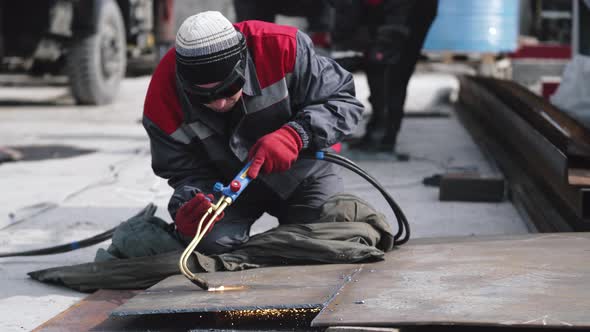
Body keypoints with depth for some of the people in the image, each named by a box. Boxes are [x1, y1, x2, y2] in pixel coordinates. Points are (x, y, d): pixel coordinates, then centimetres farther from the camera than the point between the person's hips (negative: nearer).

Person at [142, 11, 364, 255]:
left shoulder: (283, 48, -32)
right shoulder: (162, 106, -26)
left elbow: (343, 100, -21)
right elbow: (187, 173, -14)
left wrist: (296, 136, -37)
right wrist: (188, 205, -37)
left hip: (301, 170, 0)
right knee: (210, 242, -24)